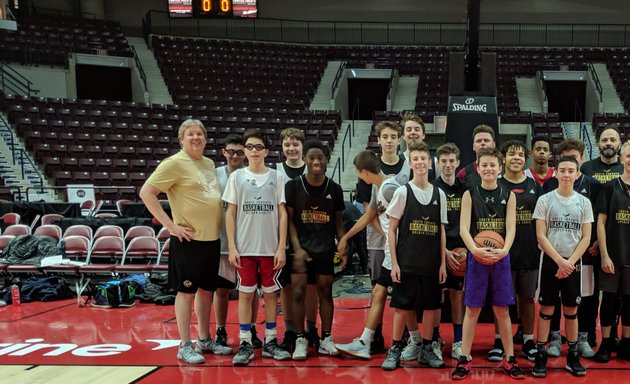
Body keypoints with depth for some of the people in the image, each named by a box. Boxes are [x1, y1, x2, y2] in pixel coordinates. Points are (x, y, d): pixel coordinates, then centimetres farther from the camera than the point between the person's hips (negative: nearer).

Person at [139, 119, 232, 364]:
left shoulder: (209, 164, 13)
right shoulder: (174, 163, -9)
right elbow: (146, 192, -13)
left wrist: (217, 227, 11)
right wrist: (170, 224, -16)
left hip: (212, 238, 7)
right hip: (189, 239, -7)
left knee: (206, 289, 14)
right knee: (186, 291, 1)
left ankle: (204, 340, 26)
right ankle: (185, 347, 10)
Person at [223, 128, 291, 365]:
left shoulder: (276, 177, 3)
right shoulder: (237, 176, 3)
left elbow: (282, 214, 2)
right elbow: (230, 214, 3)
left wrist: (281, 248, -4)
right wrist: (232, 247, -3)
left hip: (270, 248, 0)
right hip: (244, 248, 0)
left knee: (270, 294, 7)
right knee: (245, 294, 3)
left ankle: (270, 342, 17)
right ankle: (245, 344, 10)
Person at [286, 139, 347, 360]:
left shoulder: (334, 189, 3)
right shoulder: (293, 186, -3)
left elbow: (338, 222, 10)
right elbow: (289, 219, -4)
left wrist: (343, 247, 0)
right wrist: (297, 248, -12)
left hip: (325, 249, 2)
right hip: (301, 247, -2)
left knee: (325, 292, 6)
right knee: (298, 292, -4)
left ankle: (326, 339, 16)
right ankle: (300, 340, 7)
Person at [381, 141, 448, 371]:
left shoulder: (439, 194, 7)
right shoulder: (403, 192, -3)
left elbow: (441, 231, 10)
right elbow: (391, 230, -2)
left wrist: (443, 263, 5)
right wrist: (394, 263, -7)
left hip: (432, 264, 3)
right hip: (407, 263, -3)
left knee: (431, 306, 8)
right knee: (402, 307, 1)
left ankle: (426, 349, 21)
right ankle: (395, 349, 13)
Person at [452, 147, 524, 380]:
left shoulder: (508, 195, 4)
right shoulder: (470, 194, 1)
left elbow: (511, 228, -4)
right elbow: (463, 228, -8)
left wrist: (504, 250, -22)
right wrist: (475, 250, -25)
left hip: (501, 258, 1)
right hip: (476, 258, -1)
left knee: (502, 310, 8)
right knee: (472, 309, 4)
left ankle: (510, 360, 18)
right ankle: (464, 359, 11)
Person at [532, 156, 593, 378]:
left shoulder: (584, 202, 4)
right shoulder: (545, 200, -2)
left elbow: (586, 238, 1)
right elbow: (541, 236, -5)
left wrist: (570, 262, -10)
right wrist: (560, 261, -12)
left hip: (573, 263, 2)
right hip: (550, 261, -1)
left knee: (571, 310, 8)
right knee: (546, 309, 2)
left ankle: (573, 356, 17)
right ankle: (541, 356, 7)